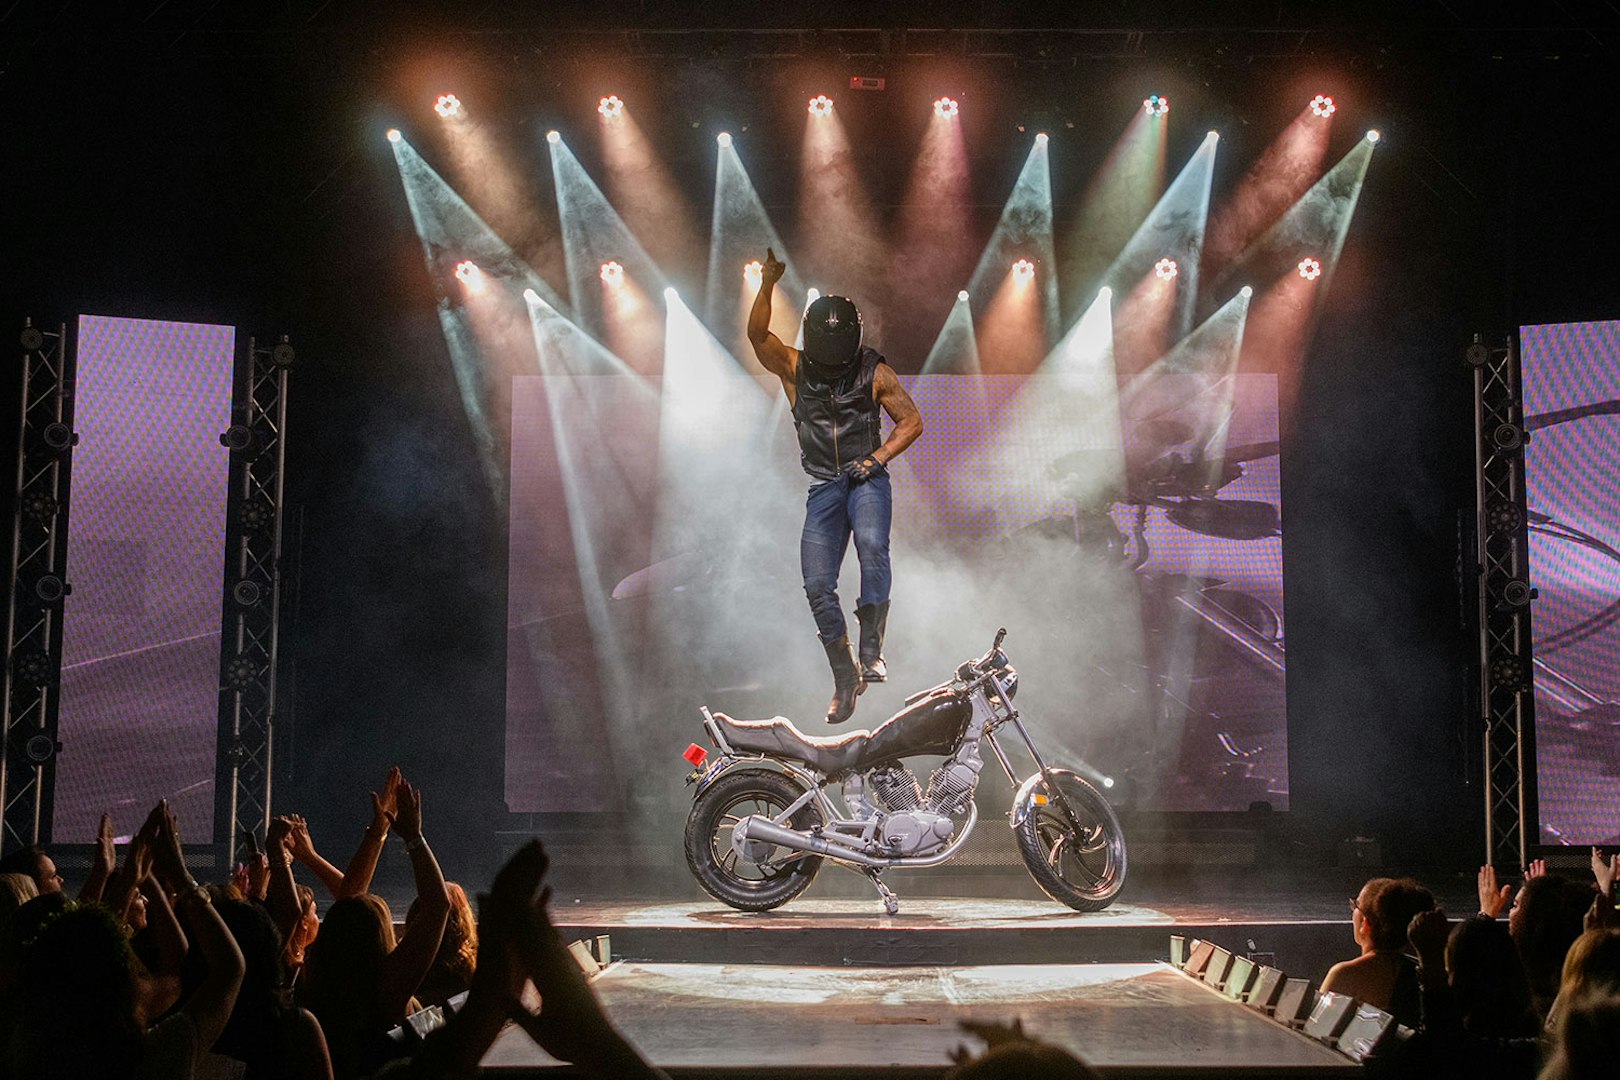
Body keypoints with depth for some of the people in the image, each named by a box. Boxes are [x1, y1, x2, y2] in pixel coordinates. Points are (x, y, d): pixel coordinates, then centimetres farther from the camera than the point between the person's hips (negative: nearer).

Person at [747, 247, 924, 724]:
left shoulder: (874, 372, -1)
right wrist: (767, 286, -28)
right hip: (823, 485, 2)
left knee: (872, 546, -33)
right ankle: (845, 678, 9)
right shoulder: (794, 368, 2)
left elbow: (912, 420, 4)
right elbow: (757, 334, -13)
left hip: (867, 479, -2)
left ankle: (871, 651, -27)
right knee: (817, 585, -6)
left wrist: (878, 457, -11)